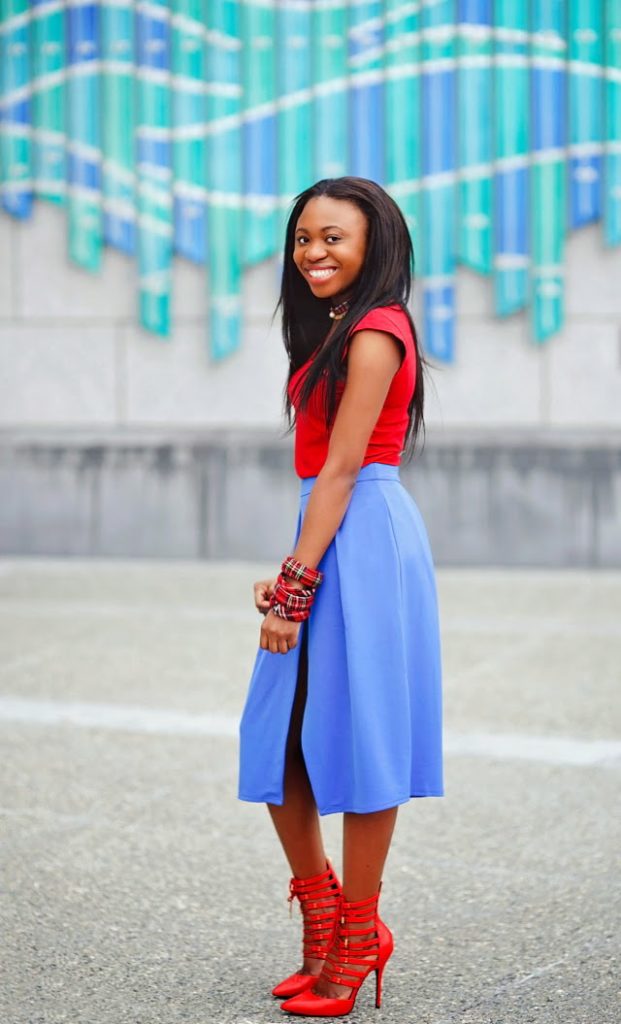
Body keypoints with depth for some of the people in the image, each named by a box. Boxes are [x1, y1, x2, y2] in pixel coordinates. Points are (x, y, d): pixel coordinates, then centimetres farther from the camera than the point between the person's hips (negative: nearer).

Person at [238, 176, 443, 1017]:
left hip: (363, 544, -9)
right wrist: (291, 573, 8)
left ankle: (357, 940, 10)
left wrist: (298, 582, -16)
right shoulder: (337, 332, 18)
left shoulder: (374, 333, -11)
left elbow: (343, 468, -15)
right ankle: (324, 922, 23)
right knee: (278, 742, 10)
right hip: (329, 541, 9)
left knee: (354, 740, -1)